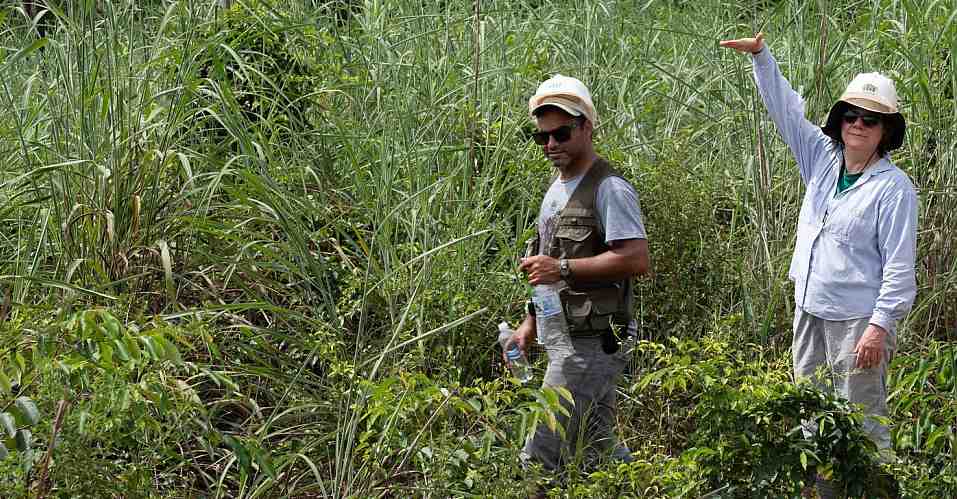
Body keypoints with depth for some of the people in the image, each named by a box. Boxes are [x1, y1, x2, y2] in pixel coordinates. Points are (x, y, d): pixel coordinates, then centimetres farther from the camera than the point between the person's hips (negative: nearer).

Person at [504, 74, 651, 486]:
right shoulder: (556, 189, 18)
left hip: (591, 340, -10)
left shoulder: (608, 189, -13)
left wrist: (563, 268, -24)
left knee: (541, 455, -13)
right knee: (599, 446, 15)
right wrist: (530, 323, 21)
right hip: (564, 338, 10)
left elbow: (636, 259, -23)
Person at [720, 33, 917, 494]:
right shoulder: (823, 159, 7)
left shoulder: (893, 188, -12)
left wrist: (880, 325, -19)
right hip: (810, 312, 7)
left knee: (862, 422, -4)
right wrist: (761, 56, 3)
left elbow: (899, 266, -14)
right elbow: (786, 109, 12)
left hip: (857, 321, -7)